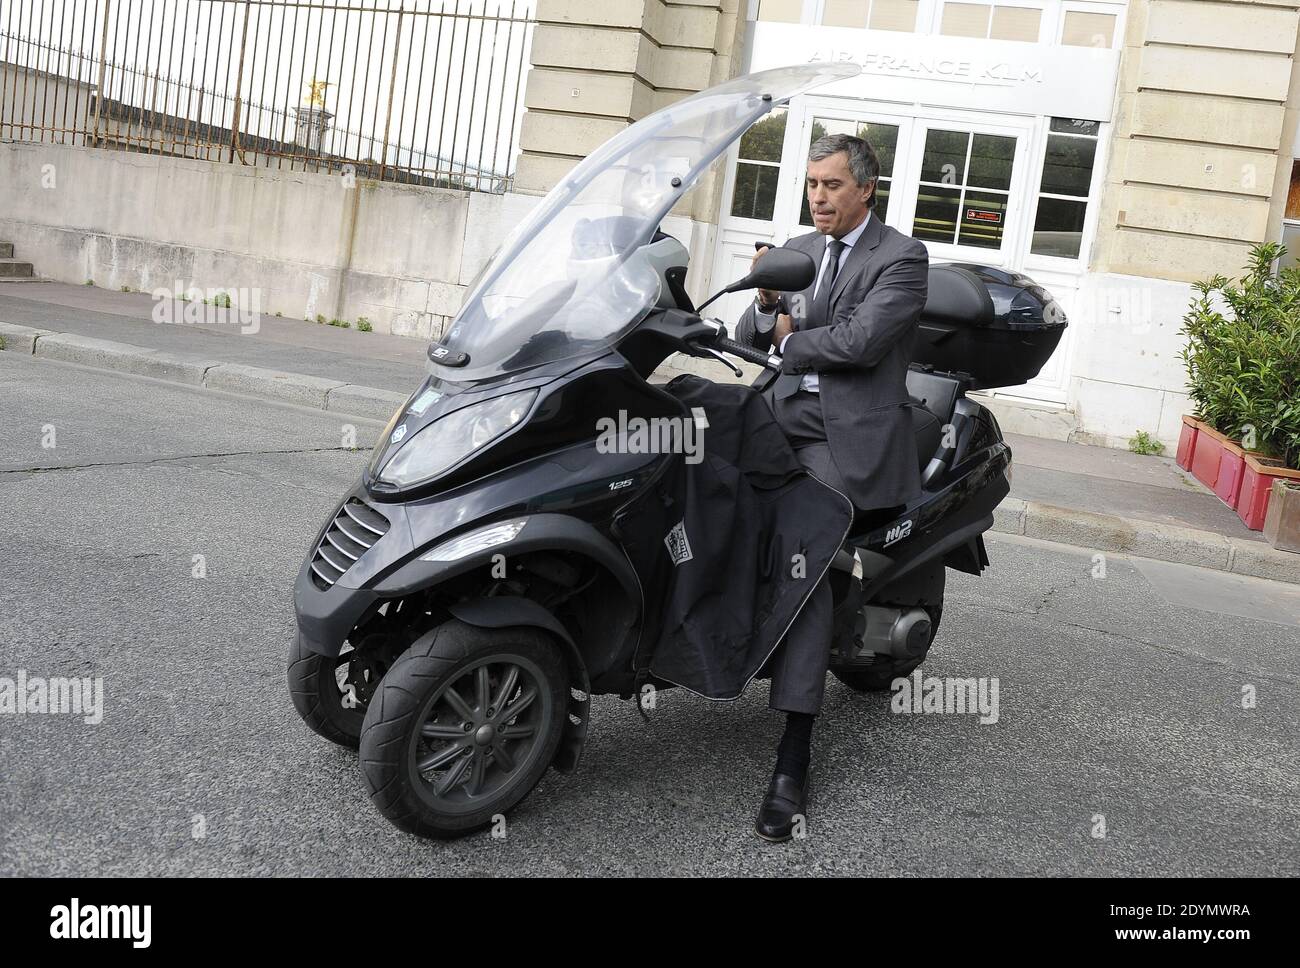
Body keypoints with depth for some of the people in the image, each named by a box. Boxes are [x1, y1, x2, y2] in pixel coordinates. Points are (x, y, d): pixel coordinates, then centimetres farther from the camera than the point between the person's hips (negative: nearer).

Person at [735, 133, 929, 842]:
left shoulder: (902, 258, 0)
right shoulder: (796, 251, 20)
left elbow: (860, 341, -15)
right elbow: (751, 339, 15)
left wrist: (792, 341, 0)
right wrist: (767, 303, -6)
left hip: (848, 437, -7)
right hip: (783, 418, 7)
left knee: (801, 566, -21)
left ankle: (792, 764, -22)